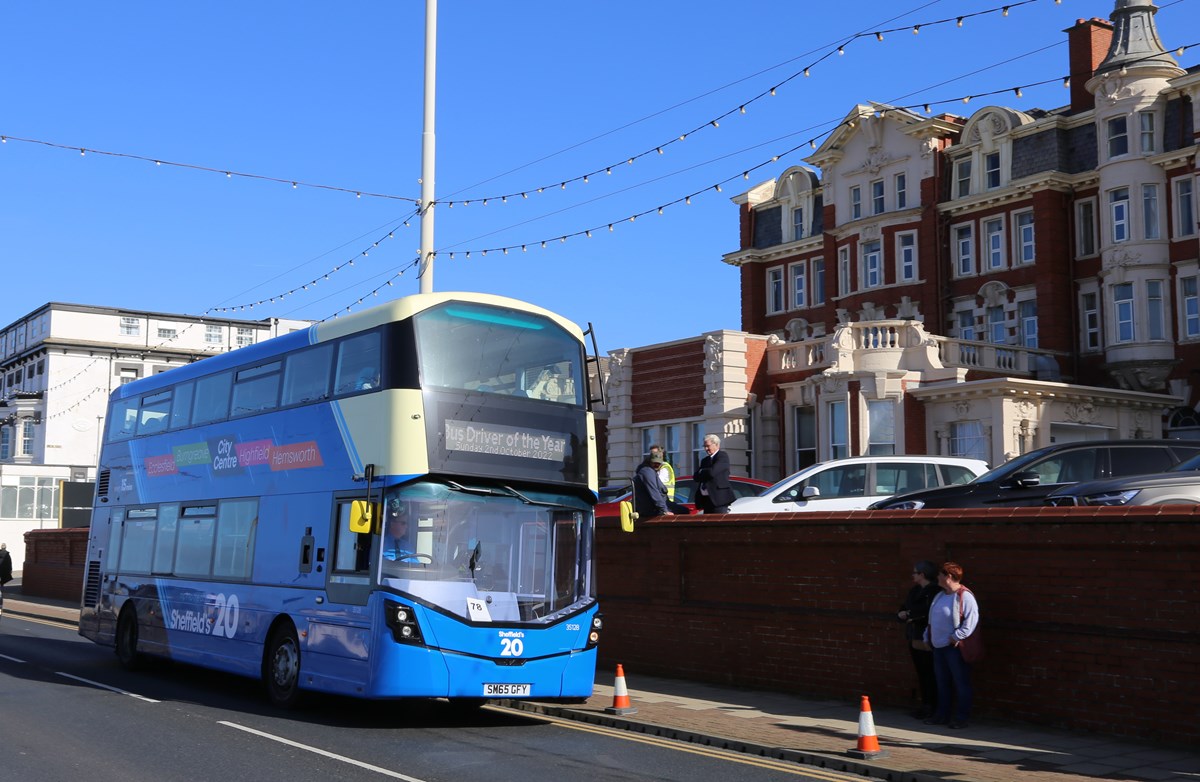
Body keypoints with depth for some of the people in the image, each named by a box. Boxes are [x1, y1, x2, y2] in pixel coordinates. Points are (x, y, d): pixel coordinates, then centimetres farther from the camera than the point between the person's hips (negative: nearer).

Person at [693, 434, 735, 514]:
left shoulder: (723, 456, -4)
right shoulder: (705, 460, 20)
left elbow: (712, 472, -18)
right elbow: (696, 477, 11)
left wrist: (701, 472, 1)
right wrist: (705, 473, -8)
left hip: (719, 499, -8)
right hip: (706, 499, 8)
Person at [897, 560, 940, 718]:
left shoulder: (934, 591, -13)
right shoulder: (915, 591, 15)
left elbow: (928, 613, -21)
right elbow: (903, 609, 19)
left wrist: (910, 615, -11)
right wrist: (901, 614, -3)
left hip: (927, 641, -8)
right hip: (915, 639, 8)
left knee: (929, 674, -3)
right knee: (921, 674, 12)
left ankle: (931, 707, 4)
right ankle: (925, 705, 19)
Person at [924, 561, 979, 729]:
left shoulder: (964, 596, -14)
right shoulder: (939, 596, 14)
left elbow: (971, 620, -20)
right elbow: (932, 620, 22)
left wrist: (957, 637, -21)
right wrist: (928, 636, 15)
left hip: (955, 647, -9)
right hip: (939, 646, 9)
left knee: (961, 683, 0)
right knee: (942, 682, 15)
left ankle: (962, 717, 6)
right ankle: (942, 715, 23)